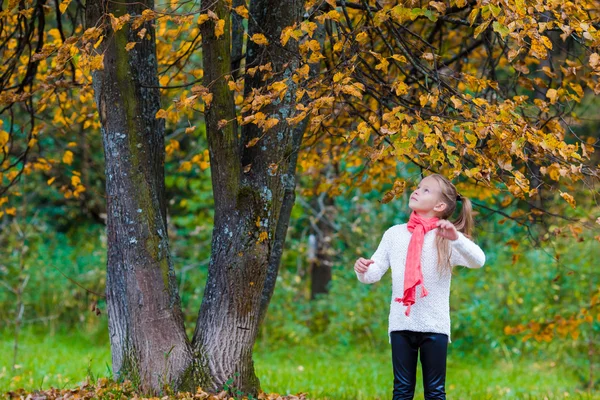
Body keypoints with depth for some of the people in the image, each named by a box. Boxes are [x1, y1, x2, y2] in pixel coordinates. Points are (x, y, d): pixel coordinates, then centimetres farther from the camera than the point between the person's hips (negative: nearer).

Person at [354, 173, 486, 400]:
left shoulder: (446, 238, -1)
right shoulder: (394, 234, 9)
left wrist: (455, 237, -31)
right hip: (401, 323, 3)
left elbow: (478, 261, -16)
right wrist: (362, 271, -16)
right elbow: (374, 273, 7)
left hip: (434, 325, -2)